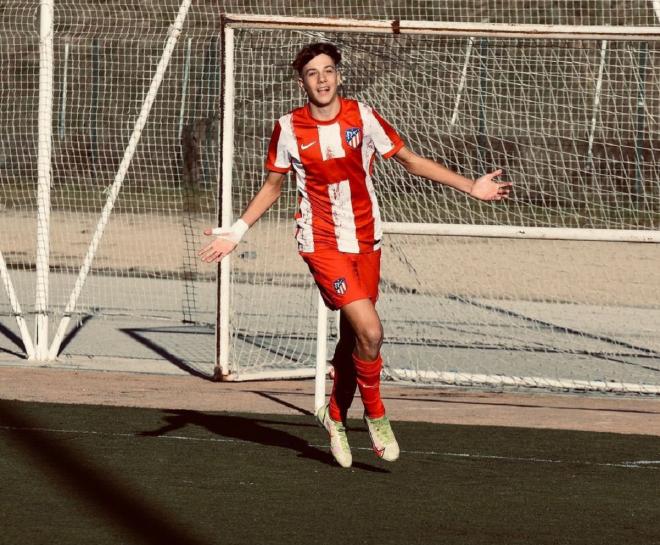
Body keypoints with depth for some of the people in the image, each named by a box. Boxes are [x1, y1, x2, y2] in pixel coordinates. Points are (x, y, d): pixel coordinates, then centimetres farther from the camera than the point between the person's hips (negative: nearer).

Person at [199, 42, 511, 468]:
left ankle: (336, 416, 32)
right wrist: (236, 233, 4)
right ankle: (376, 415, 2)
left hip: (366, 241, 3)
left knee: (353, 340, 10)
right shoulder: (289, 129, -5)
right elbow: (273, 185, 10)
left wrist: (471, 187, 2)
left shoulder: (362, 117, -3)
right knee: (370, 330, -18)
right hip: (323, 244, -3)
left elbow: (410, 160, 6)